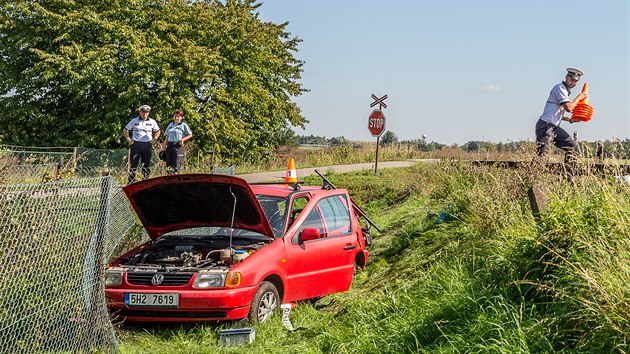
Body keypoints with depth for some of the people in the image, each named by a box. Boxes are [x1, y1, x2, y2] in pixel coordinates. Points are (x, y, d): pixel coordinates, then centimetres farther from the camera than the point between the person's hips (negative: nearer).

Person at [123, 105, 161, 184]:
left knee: (147, 164, 3)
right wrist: (128, 139, 1)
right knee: (133, 163, -4)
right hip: (136, 144, -1)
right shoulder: (134, 121, 5)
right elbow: (125, 130, 12)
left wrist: (154, 139, 5)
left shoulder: (152, 122, 8)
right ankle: (131, 182, -2)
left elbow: (157, 131, 21)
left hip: (147, 145, 1)